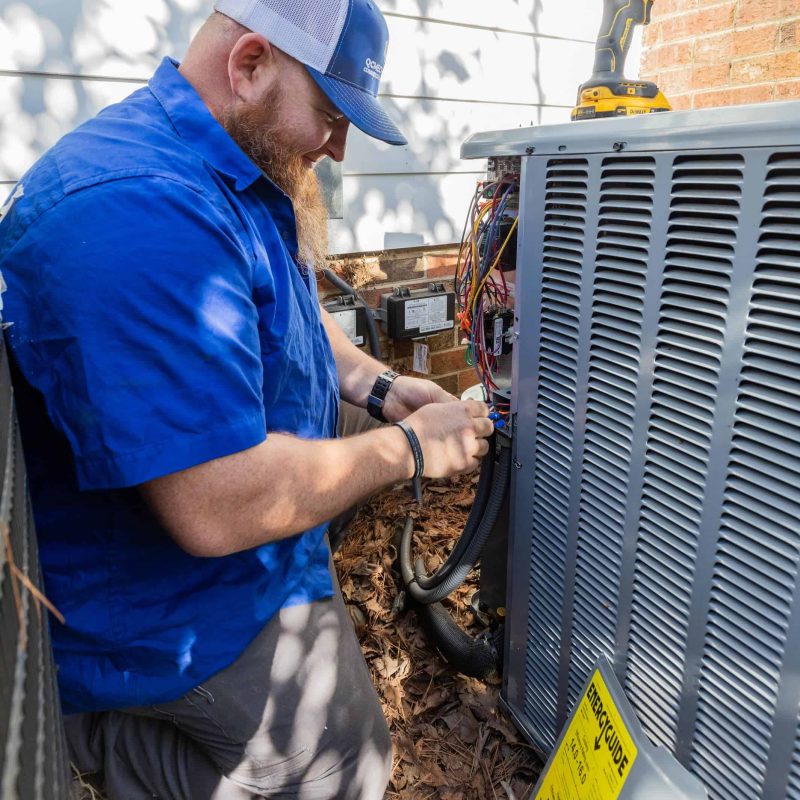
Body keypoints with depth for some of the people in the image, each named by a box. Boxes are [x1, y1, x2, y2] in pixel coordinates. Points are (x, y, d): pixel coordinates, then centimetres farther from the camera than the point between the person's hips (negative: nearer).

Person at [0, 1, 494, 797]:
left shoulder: (239, 172, 5)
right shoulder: (140, 208, -31)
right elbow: (220, 508, -34)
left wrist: (377, 386, 1)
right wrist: (410, 448, -20)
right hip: (189, 643, -9)